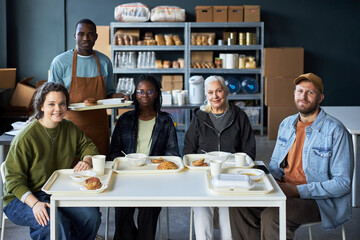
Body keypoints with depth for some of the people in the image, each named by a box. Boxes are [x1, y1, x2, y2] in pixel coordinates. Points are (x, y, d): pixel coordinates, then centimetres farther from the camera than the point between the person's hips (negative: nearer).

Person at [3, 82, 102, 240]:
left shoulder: (69, 129, 3)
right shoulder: (26, 137, -17)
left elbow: (88, 146, 20)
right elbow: (14, 179, -14)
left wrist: (87, 160, -5)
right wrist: (35, 203, -29)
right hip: (22, 198, -5)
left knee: (92, 216, -20)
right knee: (56, 223, -35)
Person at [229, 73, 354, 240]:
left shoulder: (336, 132, -10)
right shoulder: (286, 124, 11)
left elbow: (342, 183, -13)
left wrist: (298, 190, -20)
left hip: (320, 200, -6)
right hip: (283, 191, 7)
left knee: (272, 216, -32)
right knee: (238, 205, -16)